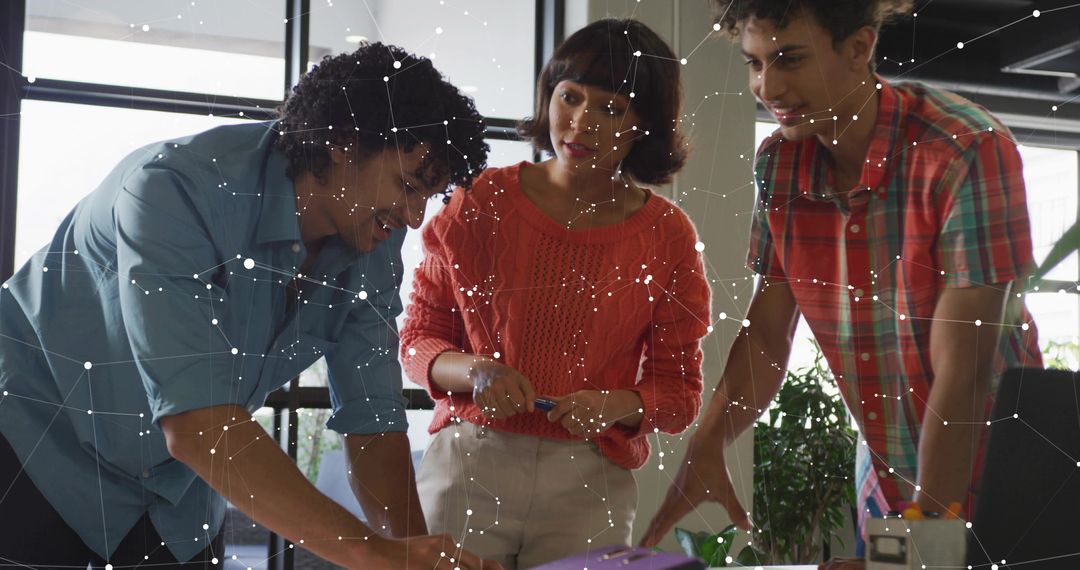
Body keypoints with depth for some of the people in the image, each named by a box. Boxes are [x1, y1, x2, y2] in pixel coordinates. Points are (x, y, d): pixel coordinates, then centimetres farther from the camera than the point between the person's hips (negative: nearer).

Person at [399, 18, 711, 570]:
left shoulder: (667, 235, 0)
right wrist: (473, 372, -16)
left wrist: (614, 405, -16)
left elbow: (678, 389, 4)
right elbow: (418, 338, 4)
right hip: (467, 466, 0)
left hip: (589, 486, 1)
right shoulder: (483, 202, -2)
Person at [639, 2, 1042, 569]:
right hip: (885, 477, 5)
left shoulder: (969, 152, -24)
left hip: (986, 477, -4)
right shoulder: (778, 162, -7)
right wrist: (705, 448, -16)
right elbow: (765, 337, -2)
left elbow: (961, 373, -25)